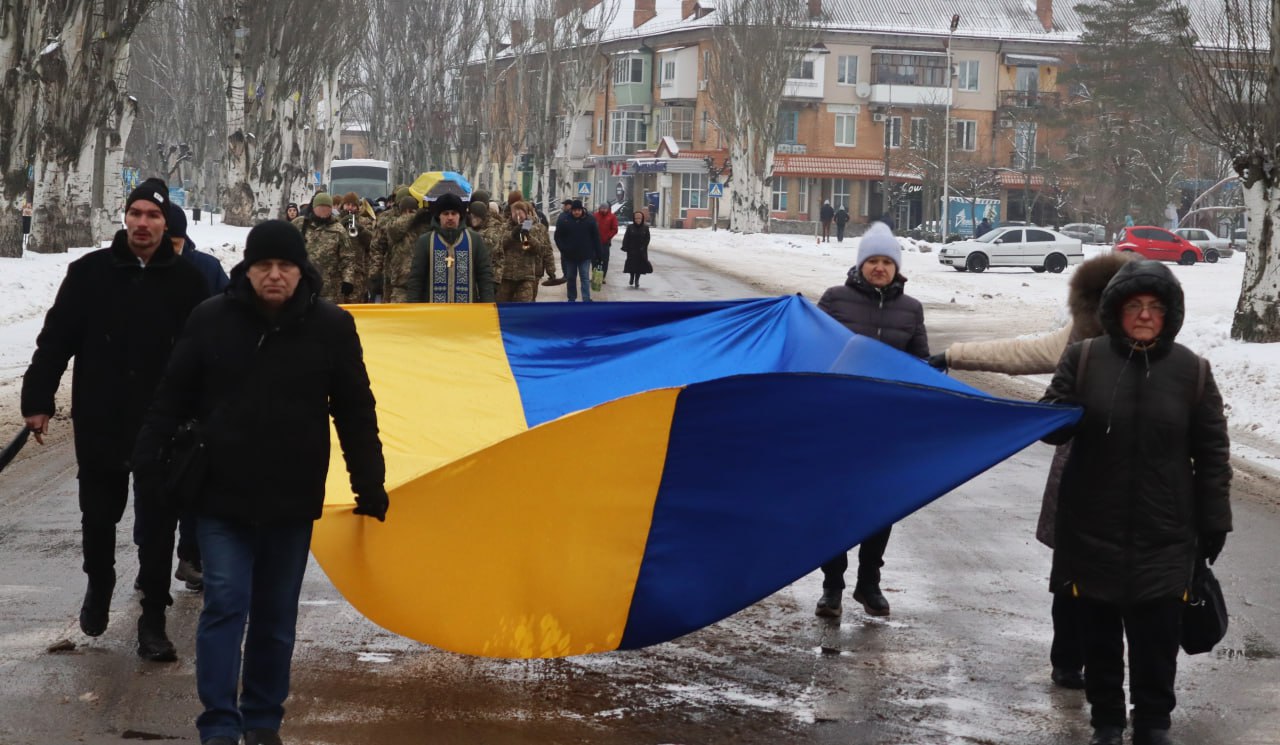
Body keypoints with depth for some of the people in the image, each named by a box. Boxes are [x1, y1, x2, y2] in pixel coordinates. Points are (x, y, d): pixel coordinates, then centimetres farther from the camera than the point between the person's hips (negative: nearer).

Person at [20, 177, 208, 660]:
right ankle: (99, 583, 42)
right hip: (98, 421, 1)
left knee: (158, 522, 2)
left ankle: (153, 618, 10)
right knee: (99, 514, 15)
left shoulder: (187, 280, -2)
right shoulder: (90, 271, -3)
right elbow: (56, 339, -1)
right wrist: (37, 399, -5)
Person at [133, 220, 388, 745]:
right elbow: (174, 398, 4)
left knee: (277, 616, 10)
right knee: (225, 604, -6)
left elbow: (356, 412, 3)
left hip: (293, 500, 1)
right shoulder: (211, 320, -3)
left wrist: (370, 486, 3)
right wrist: (148, 463, 1)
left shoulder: (332, 326, -2)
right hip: (222, 495, -1)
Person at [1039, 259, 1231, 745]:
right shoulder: (1084, 358, -2)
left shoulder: (1191, 371, -1)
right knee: (1100, 634, 12)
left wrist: (1214, 520, 3)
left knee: (1157, 639, 2)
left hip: (1164, 537, 0)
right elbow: (1052, 425, 1)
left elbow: (1212, 452, 4)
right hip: (1093, 531, 1)